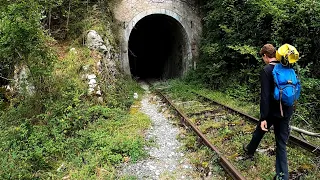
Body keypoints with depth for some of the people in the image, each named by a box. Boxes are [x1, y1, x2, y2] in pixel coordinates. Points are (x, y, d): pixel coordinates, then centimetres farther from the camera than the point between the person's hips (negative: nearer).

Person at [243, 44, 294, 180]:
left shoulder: (266, 71, -16)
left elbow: (265, 96, -21)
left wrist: (263, 117, -19)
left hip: (272, 111, -5)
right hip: (286, 111, 5)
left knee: (259, 132, 22)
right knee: (282, 143, 9)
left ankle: (250, 151, 49)